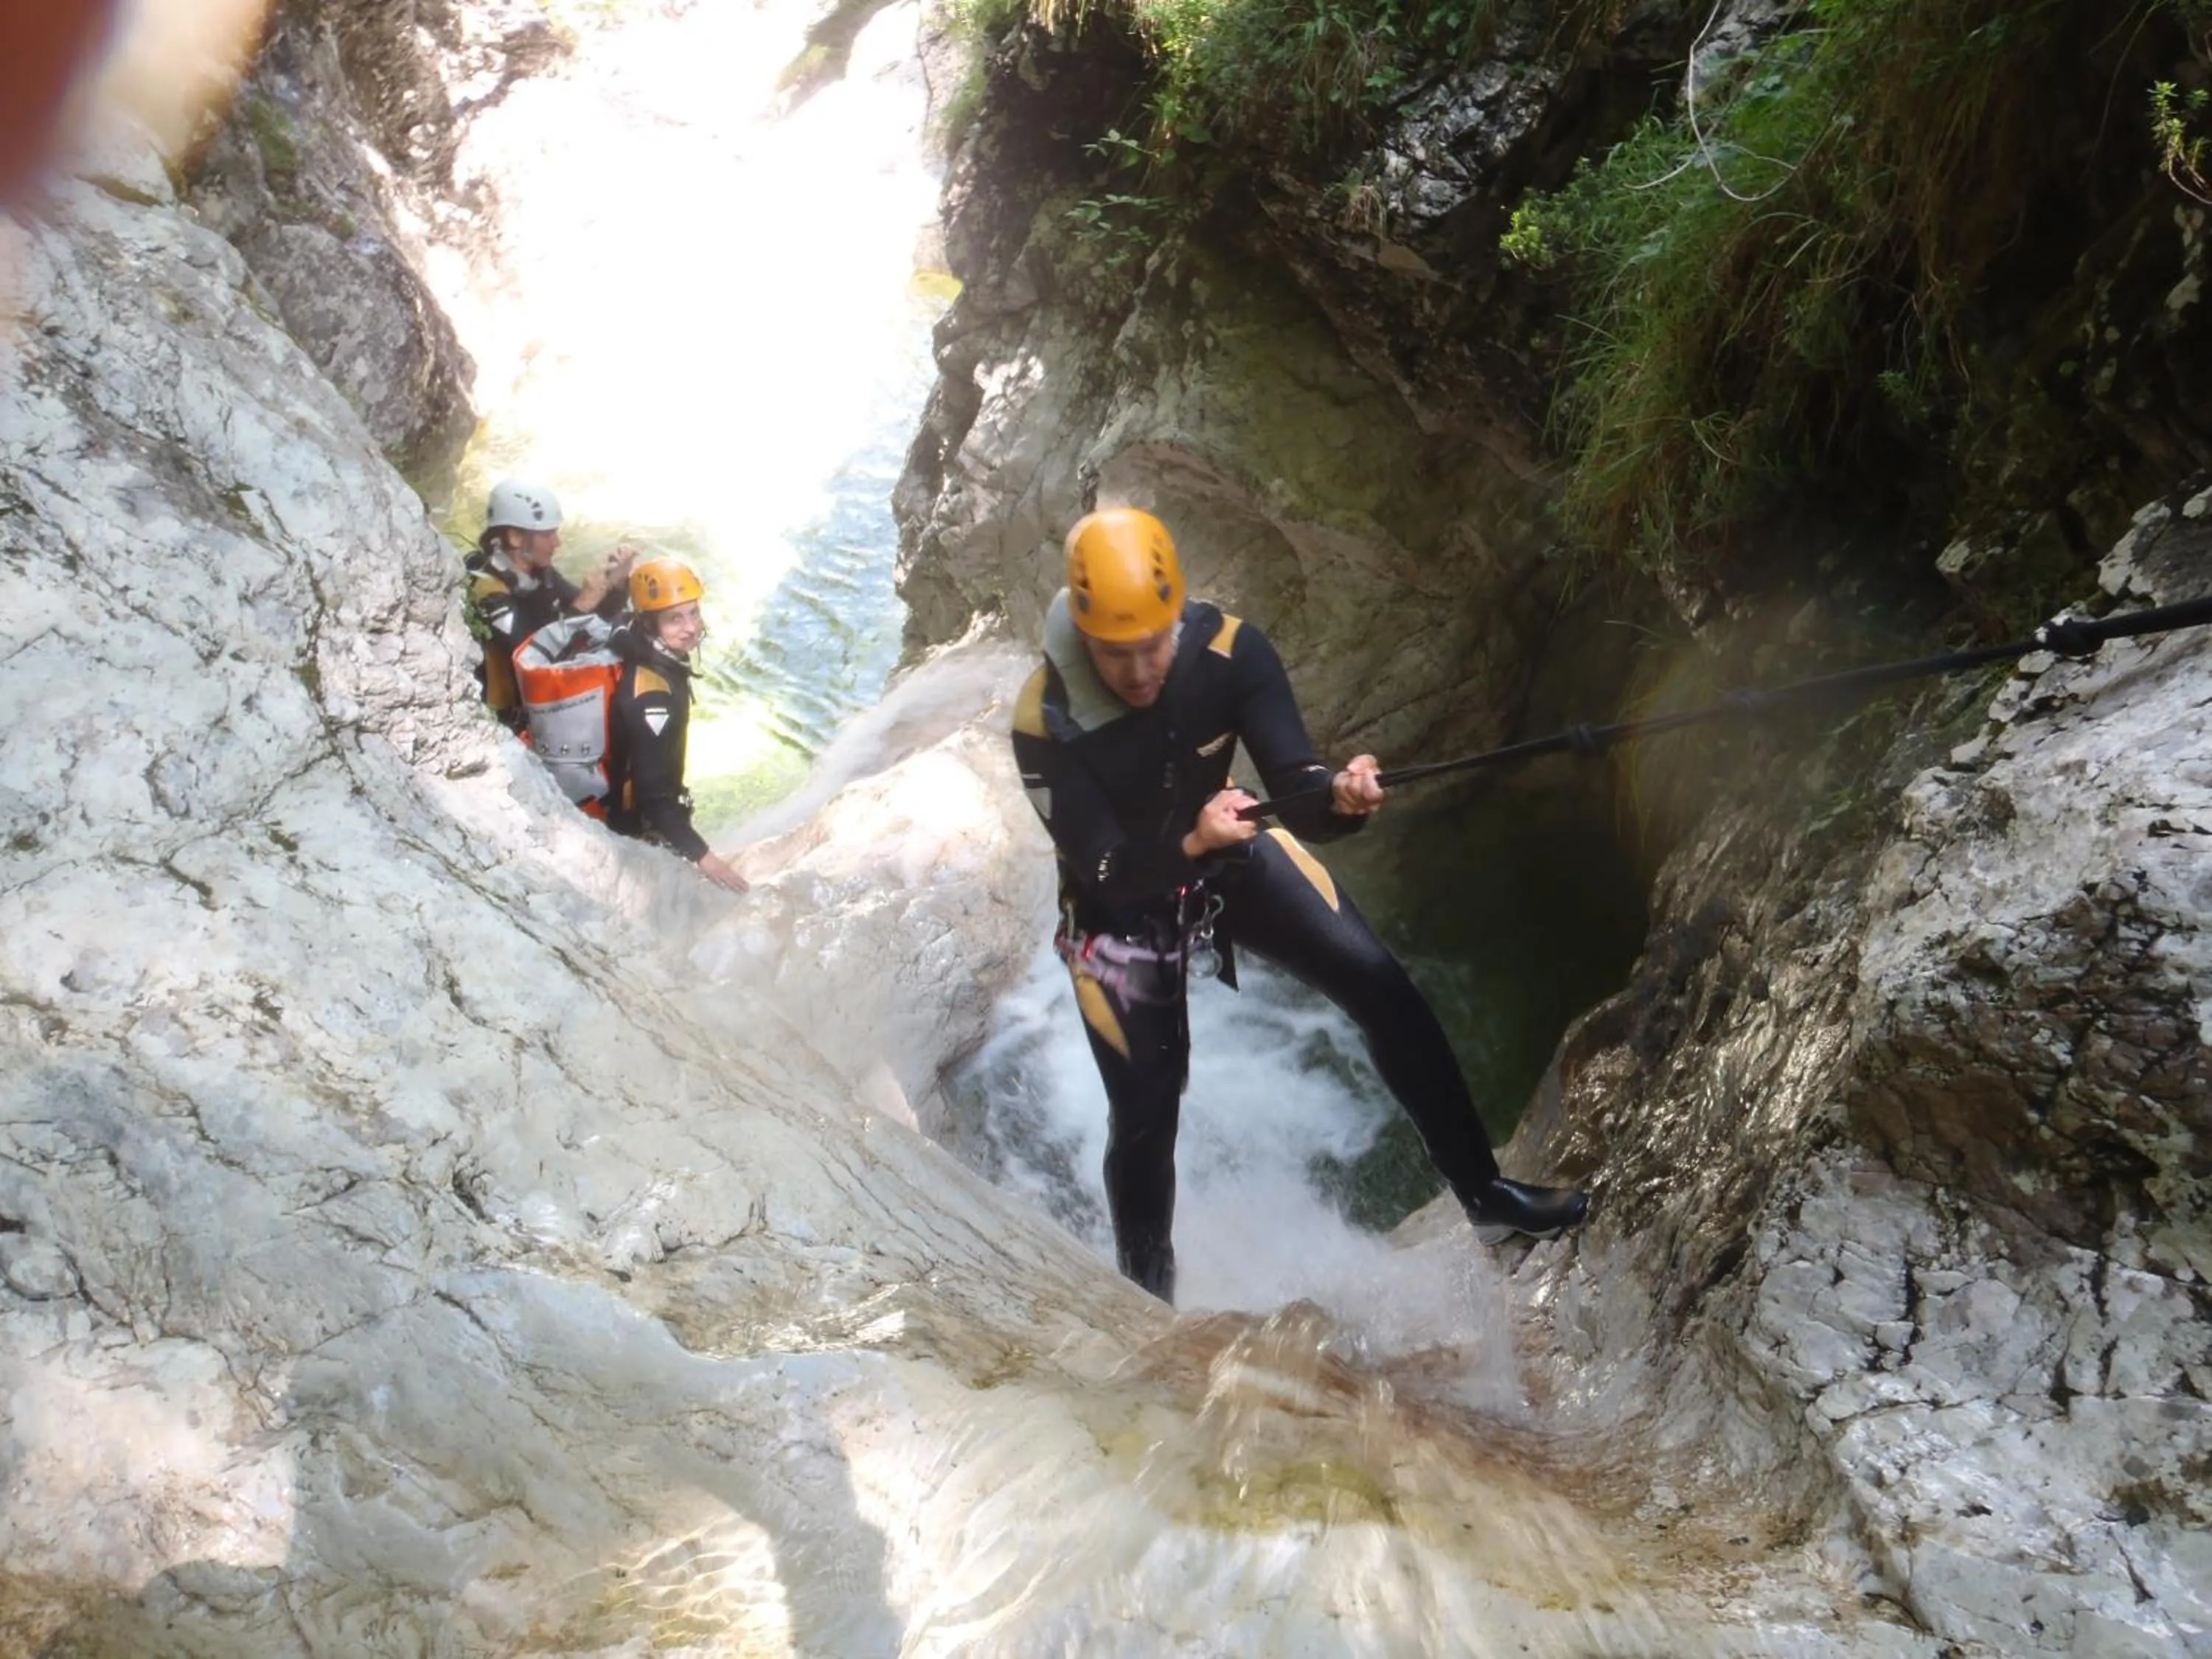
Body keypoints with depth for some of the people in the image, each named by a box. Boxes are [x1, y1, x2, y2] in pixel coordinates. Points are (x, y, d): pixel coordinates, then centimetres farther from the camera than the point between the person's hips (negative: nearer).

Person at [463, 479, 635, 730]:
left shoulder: (541, 573, 3)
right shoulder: (483, 588, -21)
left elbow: (599, 618, 8)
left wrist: (616, 583, -10)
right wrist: (580, 606, -31)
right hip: (507, 723, -8)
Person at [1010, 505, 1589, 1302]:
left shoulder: (1228, 650, -26)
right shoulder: (1045, 721, -29)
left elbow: (1294, 786, -28)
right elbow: (1105, 870, -27)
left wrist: (1339, 796, -51)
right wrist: (1191, 845, -46)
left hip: (1233, 848, 2)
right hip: (1123, 904, -2)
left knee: (1384, 991, -11)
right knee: (1145, 1115, 1)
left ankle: (1483, 1193, 6)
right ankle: (1148, 1299, 29)